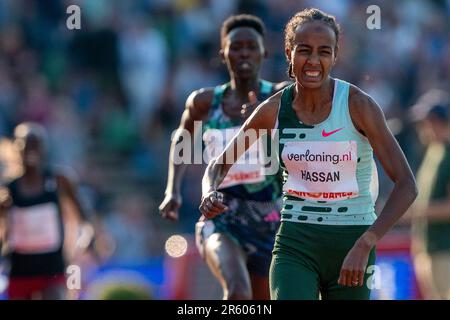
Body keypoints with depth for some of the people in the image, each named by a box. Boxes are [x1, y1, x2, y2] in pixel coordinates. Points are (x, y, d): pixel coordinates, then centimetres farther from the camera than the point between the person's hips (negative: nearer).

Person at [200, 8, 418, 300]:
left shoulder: (358, 105, -11)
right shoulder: (274, 110, -2)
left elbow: (407, 185, -14)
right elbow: (219, 165, 12)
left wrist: (364, 245, -25)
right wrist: (210, 194, -13)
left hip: (351, 242, -1)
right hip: (296, 242, 1)